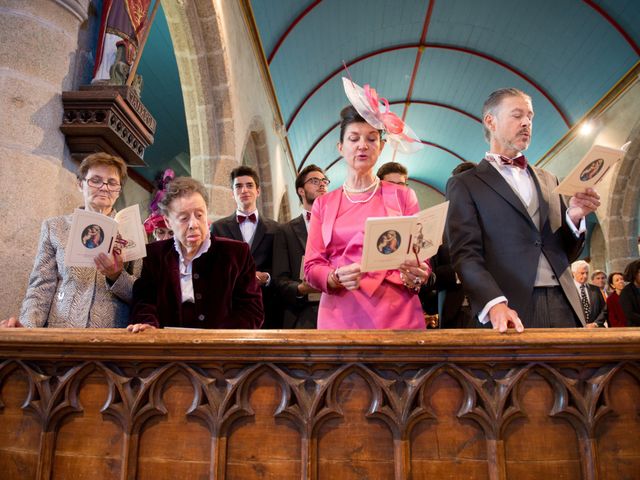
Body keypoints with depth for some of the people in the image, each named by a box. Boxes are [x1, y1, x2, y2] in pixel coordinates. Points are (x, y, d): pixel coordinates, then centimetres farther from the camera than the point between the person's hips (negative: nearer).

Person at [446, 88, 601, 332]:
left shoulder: (548, 181, 18)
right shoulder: (465, 184, 2)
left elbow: (566, 253, 20)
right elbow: (465, 253, -9)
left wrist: (574, 218, -1)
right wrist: (494, 304, -25)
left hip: (563, 306, 5)